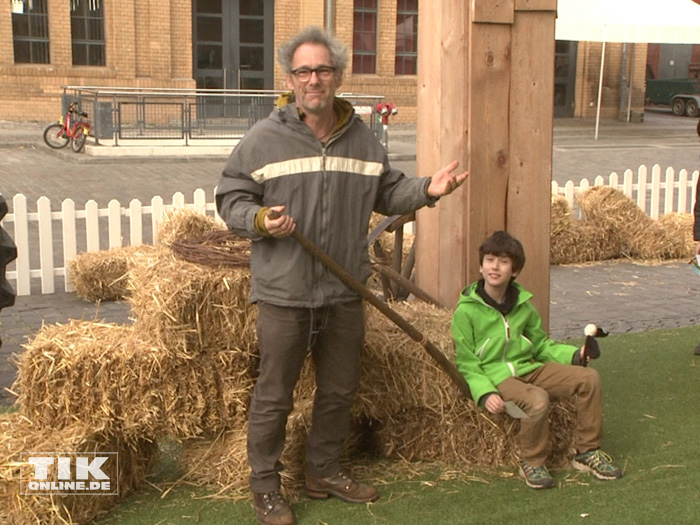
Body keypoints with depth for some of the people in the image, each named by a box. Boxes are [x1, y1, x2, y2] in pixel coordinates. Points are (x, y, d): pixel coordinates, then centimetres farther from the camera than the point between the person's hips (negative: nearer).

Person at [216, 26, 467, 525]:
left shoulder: (363, 139, 7)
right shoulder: (264, 139, -6)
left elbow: (388, 193, 16)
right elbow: (231, 199, -1)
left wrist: (428, 189, -1)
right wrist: (260, 220, -21)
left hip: (345, 293, 5)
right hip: (284, 295, -4)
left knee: (340, 390, 18)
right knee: (274, 396, 5)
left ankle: (324, 470, 38)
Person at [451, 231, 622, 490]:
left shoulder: (523, 304, 10)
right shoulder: (466, 310, -8)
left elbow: (541, 345, 19)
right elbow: (466, 363, -6)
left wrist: (573, 355, 2)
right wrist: (485, 393, -21)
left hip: (529, 368, 6)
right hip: (495, 377, -6)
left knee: (589, 377, -8)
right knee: (538, 400, -35)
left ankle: (587, 452, 5)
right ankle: (531, 463, -9)